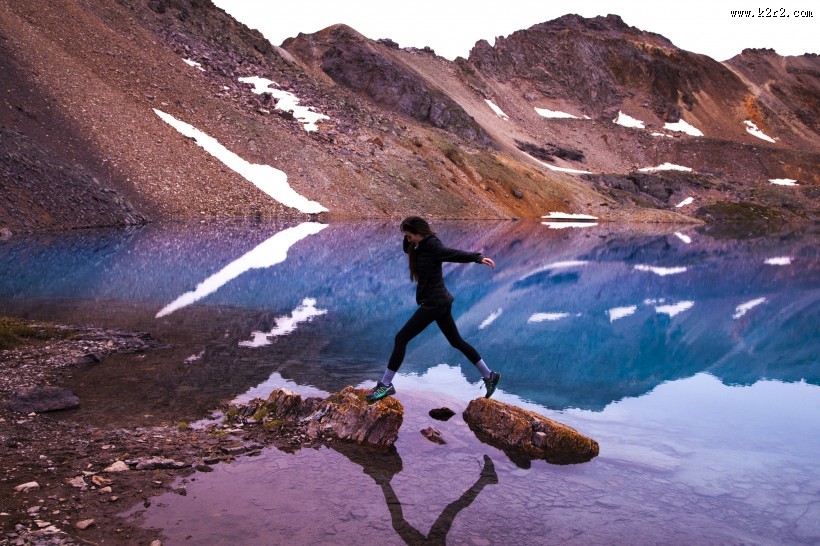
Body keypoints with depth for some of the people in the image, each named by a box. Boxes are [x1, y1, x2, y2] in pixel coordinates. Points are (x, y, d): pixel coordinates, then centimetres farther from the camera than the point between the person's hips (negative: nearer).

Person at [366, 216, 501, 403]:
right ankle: (489, 376, 24)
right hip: (440, 302, 10)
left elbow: (453, 253, -29)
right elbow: (406, 248, 28)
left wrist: (478, 257, -44)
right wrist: (409, 239, 6)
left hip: (433, 303, -10)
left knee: (401, 338, -6)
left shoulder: (432, 244, -16)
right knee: (457, 341, 18)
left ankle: (385, 384, -1)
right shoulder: (422, 246, 11)